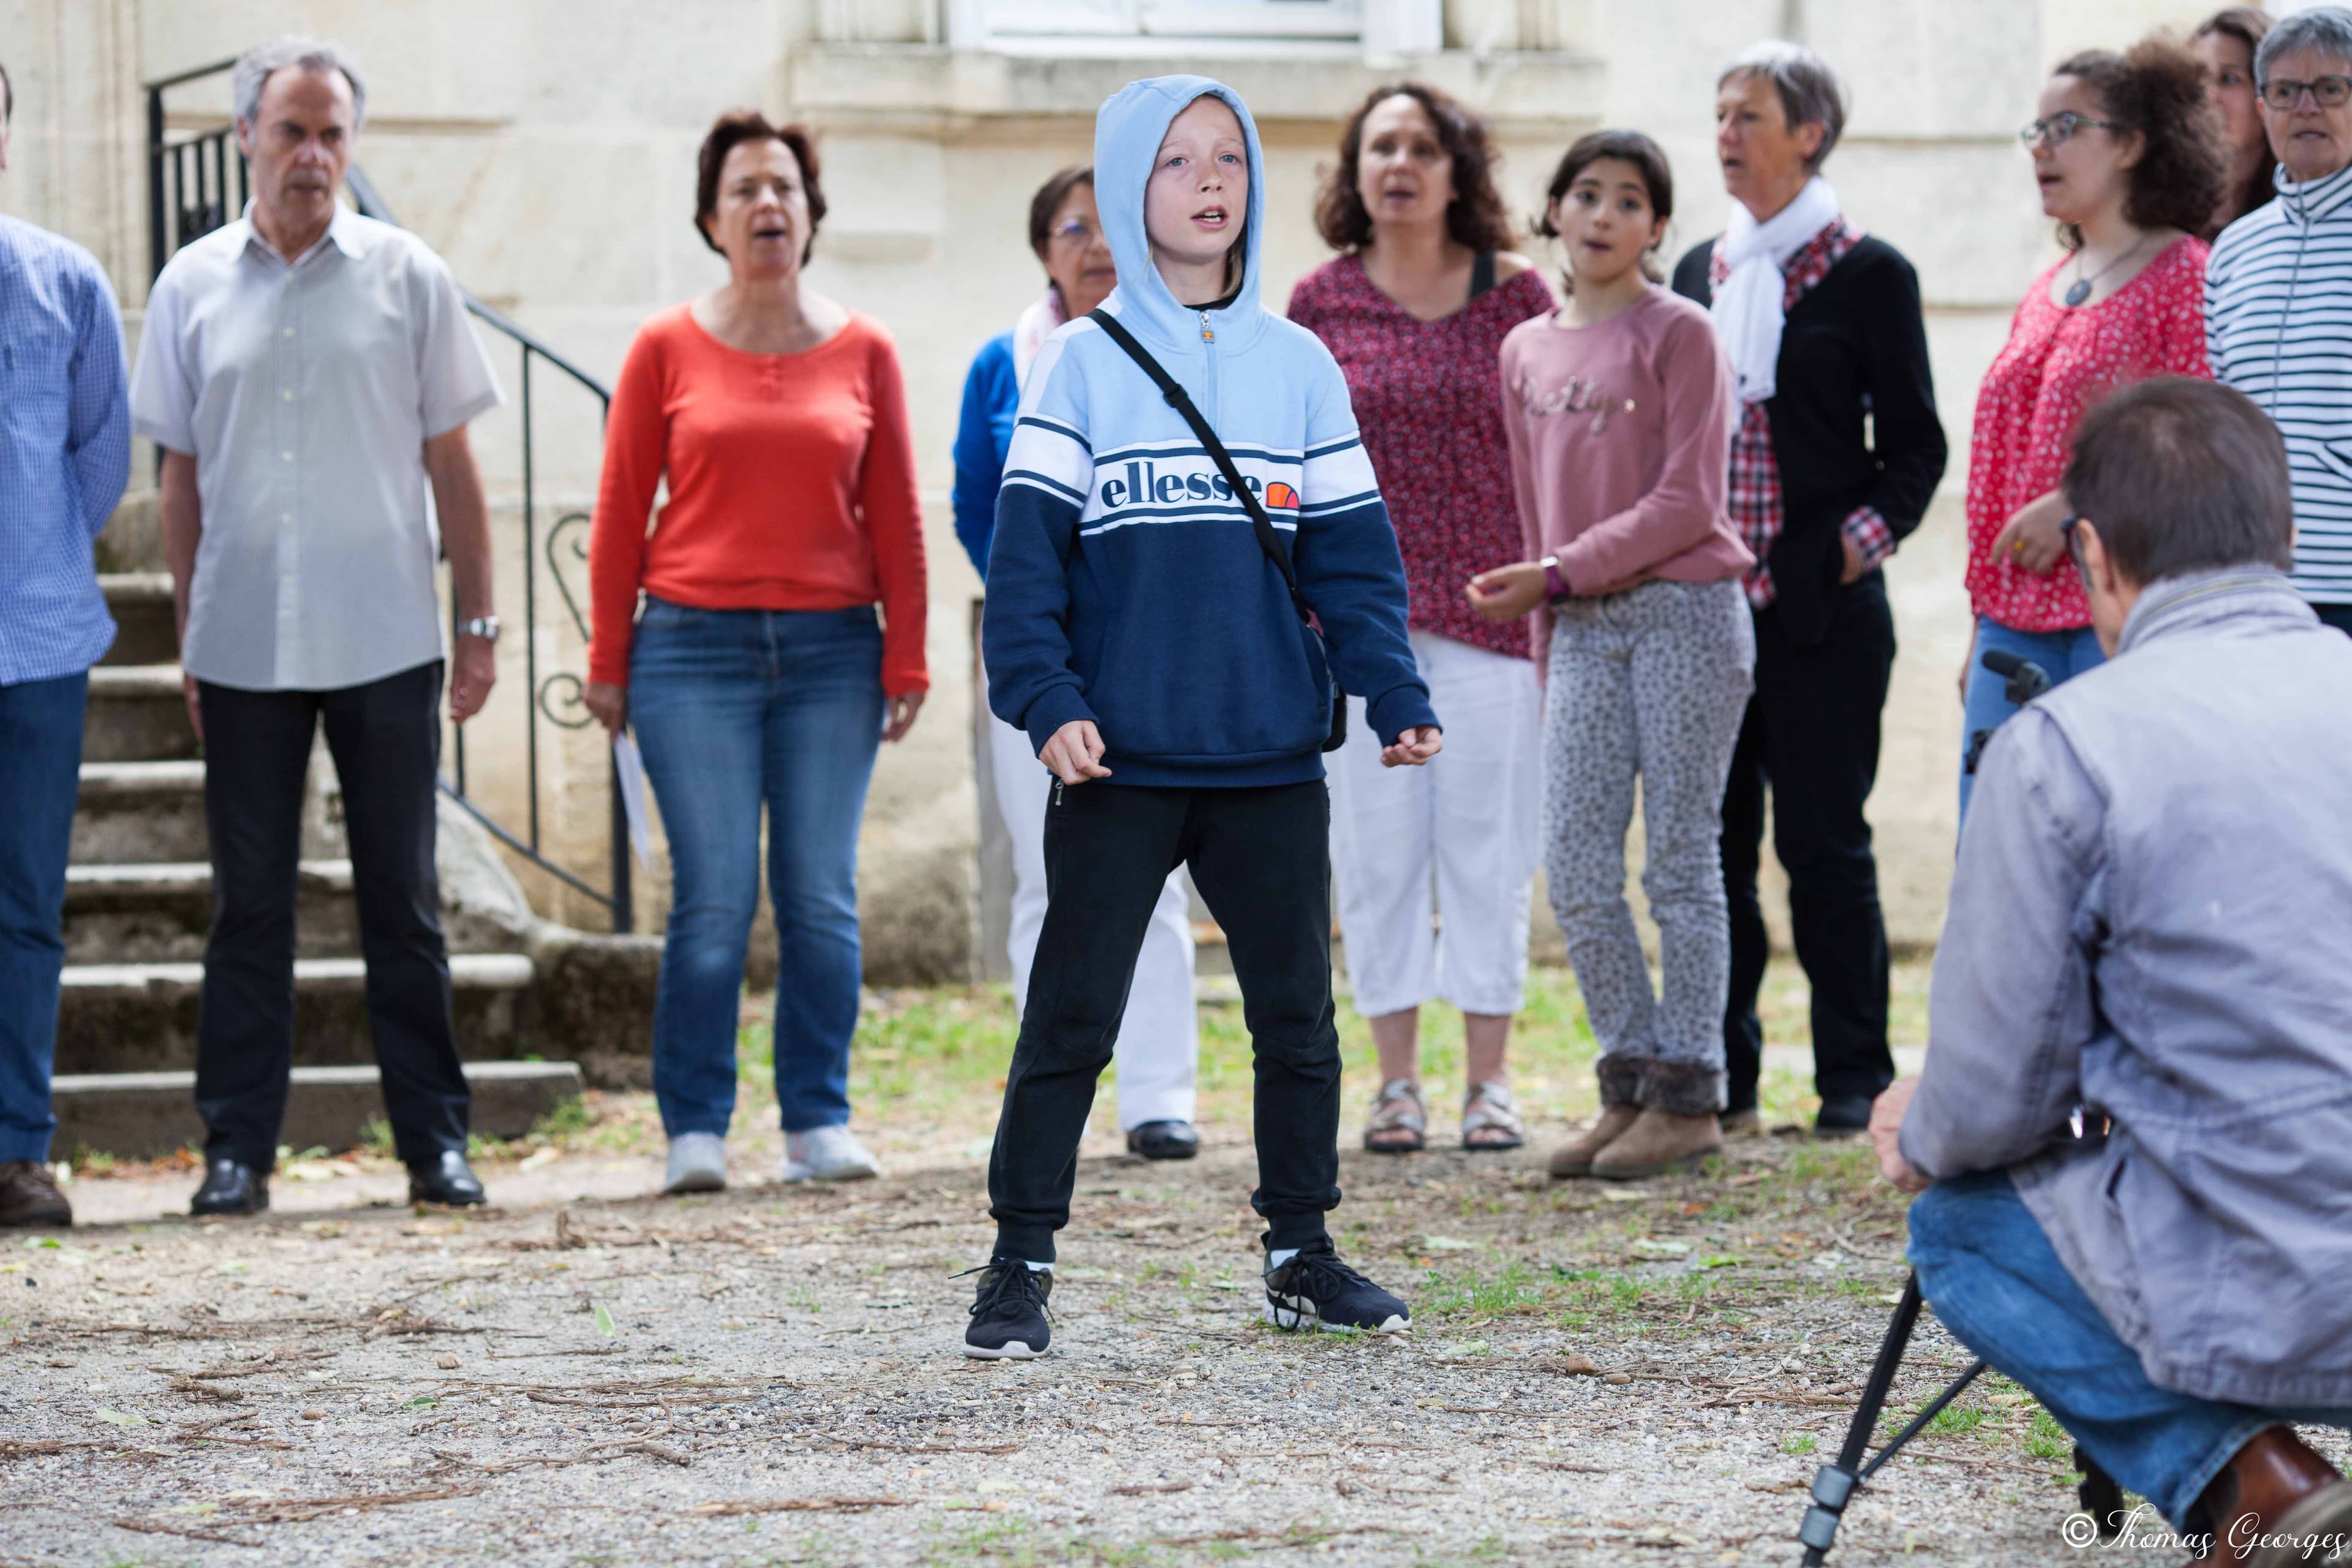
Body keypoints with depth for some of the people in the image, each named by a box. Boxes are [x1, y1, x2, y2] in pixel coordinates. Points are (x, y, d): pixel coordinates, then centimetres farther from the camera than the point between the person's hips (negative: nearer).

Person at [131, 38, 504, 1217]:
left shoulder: (406, 278, 3)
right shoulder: (192, 287, 6)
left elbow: (451, 464, 5)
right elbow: (181, 474, 10)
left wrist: (480, 622, 2)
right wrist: (189, 634, 6)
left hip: (384, 642, -1)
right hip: (244, 645, 1)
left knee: (401, 900, 4)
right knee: (249, 904, 4)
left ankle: (434, 1140, 8)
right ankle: (237, 1149, 8)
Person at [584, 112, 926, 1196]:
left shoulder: (863, 352, 8)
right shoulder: (667, 350, 4)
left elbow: (895, 518, 10)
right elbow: (619, 515, 5)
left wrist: (906, 662, 6)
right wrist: (607, 663, 2)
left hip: (832, 656, 2)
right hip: (694, 651, -2)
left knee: (822, 902, 0)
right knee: (714, 902, -6)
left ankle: (819, 1122, 9)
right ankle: (694, 1129, 2)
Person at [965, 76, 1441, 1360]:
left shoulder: (1297, 366, 8)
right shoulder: (1085, 364, 0)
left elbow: (1351, 551, 8)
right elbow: (1027, 550, -4)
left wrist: (1395, 696, -2)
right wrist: (1047, 700, -15)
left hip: (1271, 759, 3)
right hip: (1120, 763, -3)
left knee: (1297, 1011, 10)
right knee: (1071, 1016, 0)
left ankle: (1301, 1253, 22)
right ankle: (1019, 1266, 7)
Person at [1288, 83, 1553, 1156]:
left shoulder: (1514, 293, 3)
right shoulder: (1320, 302, 5)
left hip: (1488, 608, -1)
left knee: (1486, 845, 1)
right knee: (1376, 847, 3)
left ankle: (1488, 1079, 8)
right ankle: (1396, 1079, 10)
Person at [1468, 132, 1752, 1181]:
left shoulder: (1680, 334, -4)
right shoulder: (1526, 352, 13)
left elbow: (1687, 503, -11)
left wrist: (1561, 575, -13)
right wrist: (1549, 643, 13)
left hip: (1684, 612, -5)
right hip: (1582, 629, 5)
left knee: (1680, 861, -3)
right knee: (1574, 866, 0)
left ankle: (1689, 1096, 3)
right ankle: (1631, 1084, 10)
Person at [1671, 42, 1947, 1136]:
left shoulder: (1868, 274, -1)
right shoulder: (1700, 272, 14)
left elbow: (1914, 445, 0)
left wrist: (1862, 536, -14)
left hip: (1822, 604, -5)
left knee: (1824, 840, -2)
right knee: (1709, 839, 5)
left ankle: (1855, 1077, 6)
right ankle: (1719, 1076, 12)